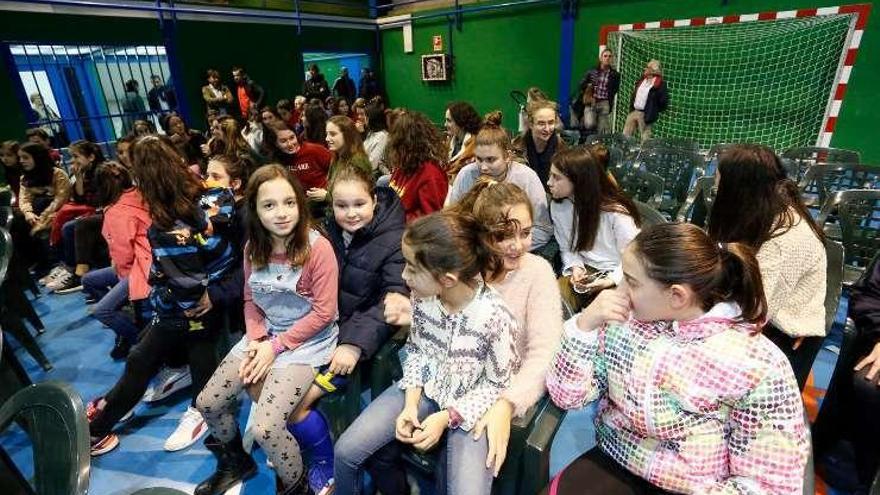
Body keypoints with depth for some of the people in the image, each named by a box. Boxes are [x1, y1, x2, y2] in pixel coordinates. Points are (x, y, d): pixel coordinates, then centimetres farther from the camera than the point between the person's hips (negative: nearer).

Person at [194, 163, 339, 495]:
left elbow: (323, 312, -17)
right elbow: (250, 300, 9)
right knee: (208, 403, 6)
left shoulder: (318, 248, -21)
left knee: (265, 428, -18)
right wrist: (256, 341, -7)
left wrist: (276, 346, -14)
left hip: (307, 340, -6)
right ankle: (235, 462, 37)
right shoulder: (253, 248, -1)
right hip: (265, 335, 7)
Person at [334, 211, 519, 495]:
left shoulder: (494, 316, -28)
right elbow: (415, 349, 2)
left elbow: (497, 384, -13)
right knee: (346, 451, -4)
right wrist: (411, 403, -10)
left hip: (468, 406, -3)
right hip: (424, 388, 4)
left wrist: (446, 418, -18)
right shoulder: (422, 295, -14)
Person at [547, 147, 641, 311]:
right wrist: (575, 267, -13)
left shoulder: (615, 212, -18)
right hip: (584, 270, 4)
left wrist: (611, 280, -24)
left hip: (617, 275, -3)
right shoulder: (558, 206, -4)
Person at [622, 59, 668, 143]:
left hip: (645, 115, -7)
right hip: (633, 111, 7)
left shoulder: (660, 84, -11)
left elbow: (663, 101, -11)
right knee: (625, 135, 10)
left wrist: (654, 110, -6)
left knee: (644, 138, 2)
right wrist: (631, 108, 13)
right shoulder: (642, 80, 11)